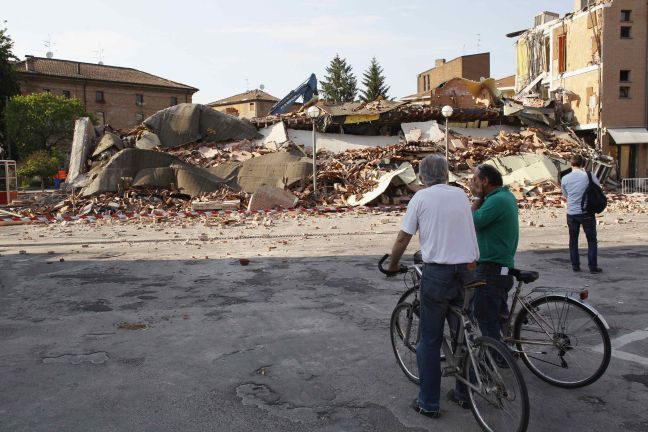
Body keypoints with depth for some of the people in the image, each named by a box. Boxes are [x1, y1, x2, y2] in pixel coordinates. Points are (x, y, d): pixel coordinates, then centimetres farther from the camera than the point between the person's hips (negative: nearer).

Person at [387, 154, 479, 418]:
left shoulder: (421, 197, -3)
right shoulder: (461, 194, 9)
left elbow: (402, 240, -2)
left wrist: (392, 265, 15)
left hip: (437, 273, -4)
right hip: (466, 272, 4)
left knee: (430, 340, 6)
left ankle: (428, 403, 13)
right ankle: (464, 394, 30)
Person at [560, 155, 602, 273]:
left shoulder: (565, 179, -2)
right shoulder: (589, 175, -10)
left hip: (571, 213, 2)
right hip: (587, 212, -2)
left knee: (573, 240, 13)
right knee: (591, 240, 9)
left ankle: (575, 265, 16)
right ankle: (593, 266, 9)